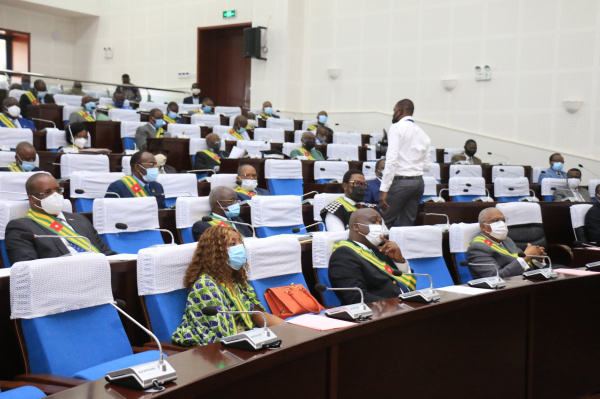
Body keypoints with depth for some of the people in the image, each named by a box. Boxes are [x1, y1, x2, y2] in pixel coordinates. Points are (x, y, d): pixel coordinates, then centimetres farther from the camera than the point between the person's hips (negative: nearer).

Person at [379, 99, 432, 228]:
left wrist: (383, 190, -19)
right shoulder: (422, 133, 14)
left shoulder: (397, 128, -5)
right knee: (407, 224, 10)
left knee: (386, 222, -3)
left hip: (401, 182, -7)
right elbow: (427, 166, 13)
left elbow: (392, 159, -15)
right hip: (419, 182, 7)